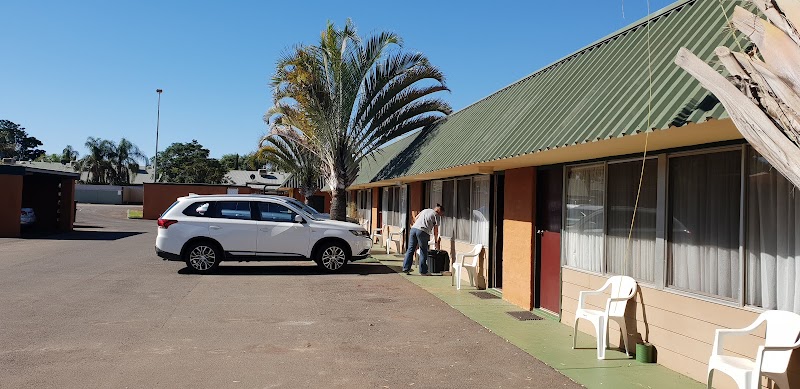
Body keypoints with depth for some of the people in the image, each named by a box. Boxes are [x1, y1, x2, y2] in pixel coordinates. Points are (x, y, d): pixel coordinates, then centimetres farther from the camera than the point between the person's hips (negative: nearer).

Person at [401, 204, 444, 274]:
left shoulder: (425, 210, 27)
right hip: (422, 232, -5)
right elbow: (435, 230, 10)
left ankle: (406, 268, 8)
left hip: (413, 229, 6)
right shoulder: (436, 215, 11)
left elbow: (415, 219, 24)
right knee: (423, 252, 3)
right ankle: (423, 271, 7)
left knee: (410, 249, 8)